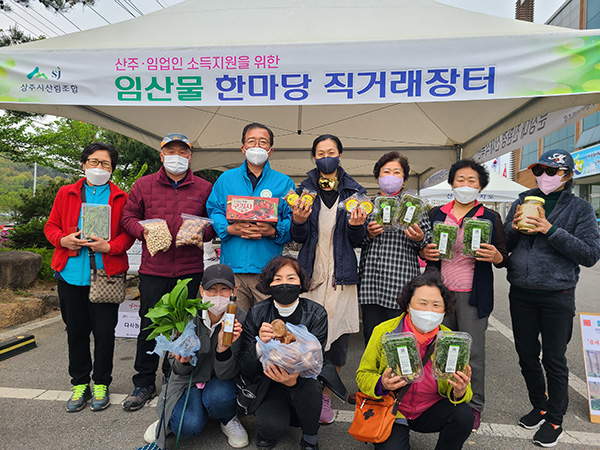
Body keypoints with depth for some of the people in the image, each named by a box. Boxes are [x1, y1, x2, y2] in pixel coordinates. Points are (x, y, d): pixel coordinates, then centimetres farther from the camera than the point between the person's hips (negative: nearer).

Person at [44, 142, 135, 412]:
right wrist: (64, 240, -8)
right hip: (71, 274, 3)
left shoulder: (120, 198, 4)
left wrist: (109, 246, -17)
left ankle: (101, 384, 21)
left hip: (106, 273, -2)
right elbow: (51, 227, 13)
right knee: (76, 331, 11)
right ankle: (80, 384, 27)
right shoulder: (66, 193, 11)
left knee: (104, 331, 3)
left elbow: (128, 233, 0)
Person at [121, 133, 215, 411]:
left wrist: (201, 233, -12)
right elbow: (128, 216, 12)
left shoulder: (204, 188, 7)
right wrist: (144, 232, -7)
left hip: (190, 271, 0)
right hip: (153, 270, 0)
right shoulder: (144, 185, 8)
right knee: (149, 326, 7)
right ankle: (144, 383, 23)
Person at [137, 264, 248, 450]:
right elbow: (179, 370, -7)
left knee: (218, 397, -33)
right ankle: (168, 416, 10)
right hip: (189, 379, 0)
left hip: (220, 381, 0)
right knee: (189, 426, -26)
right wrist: (183, 361, -32)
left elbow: (226, 374, -20)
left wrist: (223, 348, -41)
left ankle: (229, 420, 3)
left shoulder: (240, 320, -20)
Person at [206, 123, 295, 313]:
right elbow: (213, 211, 9)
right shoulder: (226, 179, 14)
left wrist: (274, 231, -15)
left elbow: (293, 221, 3)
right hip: (233, 267, 1)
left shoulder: (284, 182, 9)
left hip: (268, 268, -1)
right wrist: (230, 228, -9)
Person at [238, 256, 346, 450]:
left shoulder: (316, 314, -12)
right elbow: (245, 368, -12)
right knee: (271, 426, -26)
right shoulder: (256, 314, -11)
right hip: (269, 383, 0)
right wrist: (260, 345, -34)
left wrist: (294, 379, -38)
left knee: (307, 384, -32)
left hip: (304, 379, 0)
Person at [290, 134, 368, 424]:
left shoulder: (355, 192, 8)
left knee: (337, 338, 2)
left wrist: (356, 225, -15)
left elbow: (357, 241, 5)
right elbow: (299, 238, 3)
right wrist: (298, 221, -17)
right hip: (310, 273, 0)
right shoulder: (305, 190, 8)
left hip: (341, 275, 0)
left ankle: (325, 396, 24)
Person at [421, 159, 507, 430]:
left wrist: (496, 257, -16)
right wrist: (425, 253, -7)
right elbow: (424, 248, 16)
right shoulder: (436, 214, 8)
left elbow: (504, 258, 7)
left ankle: (474, 406, 23)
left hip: (473, 295, -2)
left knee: (473, 352, 4)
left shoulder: (490, 218, 4)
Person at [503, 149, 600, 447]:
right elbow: (504, 246, 9)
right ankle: (539, 406, 36)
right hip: (521, 294, 4)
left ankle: (554, 419, 25)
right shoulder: (523, 202, 7)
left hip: (556, 296, -4)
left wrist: (551, 230, -20)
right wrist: (514, 228, -12)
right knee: (527, 356, 14)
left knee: (554, 360, 6)